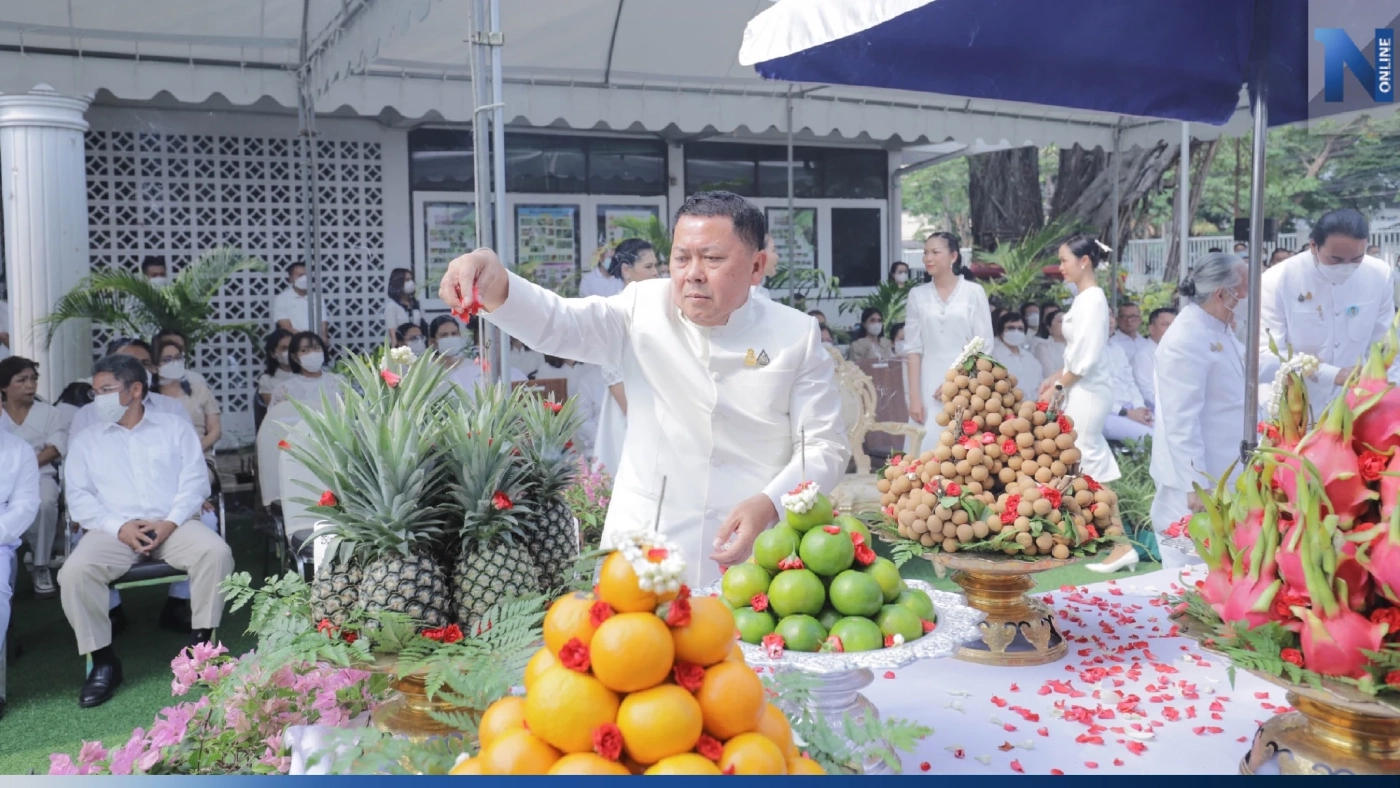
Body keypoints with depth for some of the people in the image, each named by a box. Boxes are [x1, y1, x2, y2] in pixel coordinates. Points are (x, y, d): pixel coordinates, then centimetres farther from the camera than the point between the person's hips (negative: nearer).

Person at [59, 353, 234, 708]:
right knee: (74, 572, -28)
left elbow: (195, 481, 5)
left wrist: (171, 522, -13)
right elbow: (79, 496, 6)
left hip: (173, 525, -1)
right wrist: (119, 527, -12)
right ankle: (103, 662, -15)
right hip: (115, 530, 1)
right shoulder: (85, 441, 17)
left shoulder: (176, 428, 14)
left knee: (216, 551, -30)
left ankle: (201, 643, -16)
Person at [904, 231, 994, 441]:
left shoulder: (974, 292, 2)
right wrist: (914, 396, -3)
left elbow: (983, 346, 0)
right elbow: (913, 348, 4)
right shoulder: (917, 295, 7)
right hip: (929, 387, 2)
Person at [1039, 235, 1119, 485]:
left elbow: (1086, 358, -20)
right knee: (1092, 452, 13)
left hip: (1087, 390, -9)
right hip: (1082, 387, 9)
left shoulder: (1092, 299, -17)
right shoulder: (1084, 297, 11)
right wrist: (1055, 378, 11)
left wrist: (1057, 388, -12)